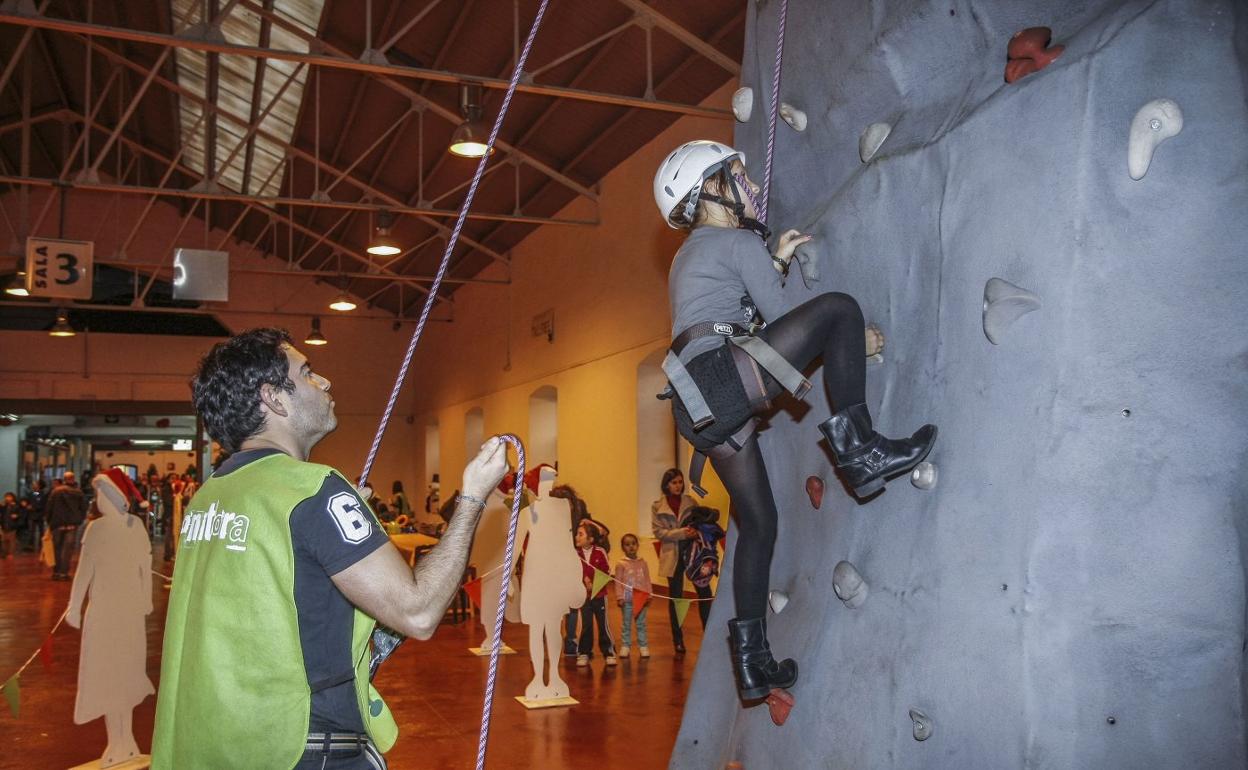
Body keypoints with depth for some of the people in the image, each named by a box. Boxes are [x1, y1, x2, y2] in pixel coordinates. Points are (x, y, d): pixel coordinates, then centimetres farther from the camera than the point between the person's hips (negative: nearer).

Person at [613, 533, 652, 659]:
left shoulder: (643, 563, 4)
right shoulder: (620, 564, -4)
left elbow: (647, 580, 6)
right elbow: (618, 582, -5)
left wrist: (649, 595, 1)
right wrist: (619, 597, -10)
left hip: (641, 598, 2)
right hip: (627, 599, -2)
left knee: (641, 624, 9)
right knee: (626, 624, 6)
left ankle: (643, 646, 16)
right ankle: (625, 646, 14)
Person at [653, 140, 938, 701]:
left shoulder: (690, 256, 30)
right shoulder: (738, 241, 3)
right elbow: (780, 318, 0)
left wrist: (776, 262, 34)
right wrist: (853, 342, 11)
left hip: (701, 405, 9)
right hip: (723, 377, -9)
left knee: (758, 523, 16)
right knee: (838, 308, -11)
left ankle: (751, 658, 19)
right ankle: (857, 447, -16)